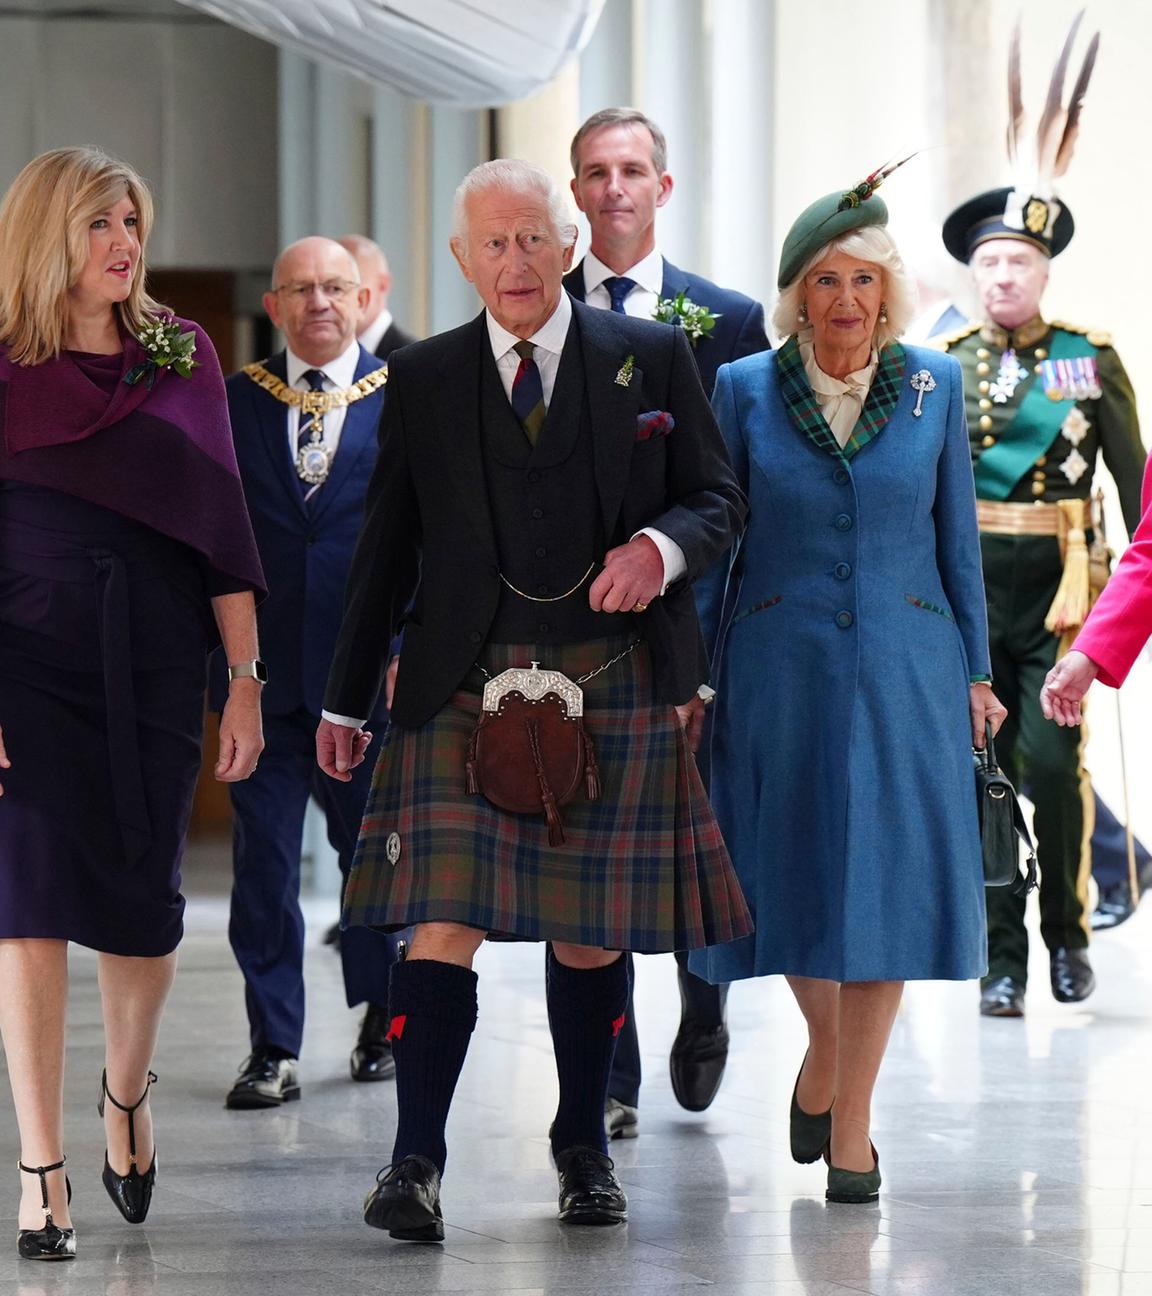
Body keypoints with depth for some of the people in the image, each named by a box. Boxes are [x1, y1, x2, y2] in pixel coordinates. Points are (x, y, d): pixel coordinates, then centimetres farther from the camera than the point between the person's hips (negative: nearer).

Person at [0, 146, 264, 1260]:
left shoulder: (182, 356, 8)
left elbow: (219, 521, 7)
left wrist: (246, 680, 3)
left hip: (156, 662, 2)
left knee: (144, 905, 3)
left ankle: (126, 1091, 34)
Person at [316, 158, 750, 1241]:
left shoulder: (652, 358, 7)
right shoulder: (423, 378, 9)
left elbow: (718, 498, 9)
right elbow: (387, 544, 13)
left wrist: (659, 547, -14)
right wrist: (346, 698, 14)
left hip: (615, 686, 0)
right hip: (465, 683, 0)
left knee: (591, 928, 7)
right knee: (445, 916, -10)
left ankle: (582, 1147, 21)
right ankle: (416, 1161, -11)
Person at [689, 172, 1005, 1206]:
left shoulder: (935, 386, 3)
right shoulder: (746, 389, 0)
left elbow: (958, 538, 8)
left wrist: (975, 672, 7)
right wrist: (693, 676, 0)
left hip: (903, 667, 0)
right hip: (781, 669, 0)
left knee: (888, 876, -2)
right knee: (791, 871, 6)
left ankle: (851, 1119, 5)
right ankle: (825, 1048, 34)